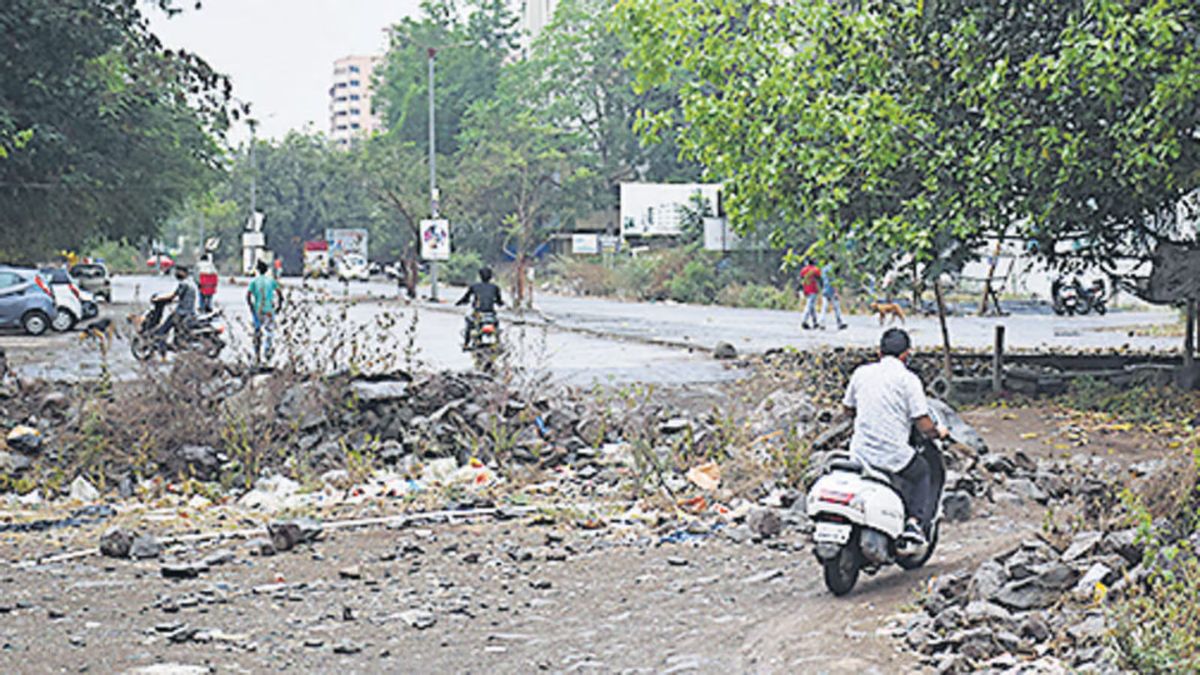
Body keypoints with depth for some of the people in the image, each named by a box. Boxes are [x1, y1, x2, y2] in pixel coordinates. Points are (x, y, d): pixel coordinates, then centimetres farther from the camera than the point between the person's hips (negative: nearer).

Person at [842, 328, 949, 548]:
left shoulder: (861, 372, 6)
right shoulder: (908, 379, -7)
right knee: (922, 473, 23)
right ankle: (915, 521, 6)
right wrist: (937, 433, 12)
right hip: (893, 454, -4)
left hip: (859, 453, 5)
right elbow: (923, 424, -9)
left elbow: (849, 409, 21)